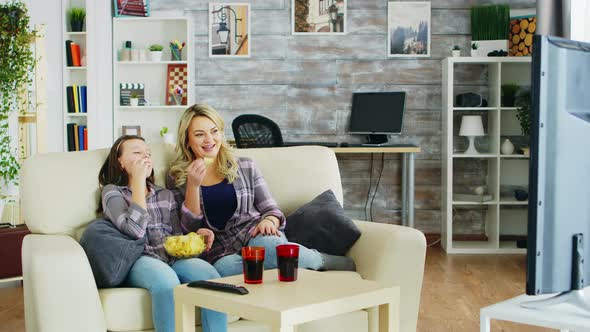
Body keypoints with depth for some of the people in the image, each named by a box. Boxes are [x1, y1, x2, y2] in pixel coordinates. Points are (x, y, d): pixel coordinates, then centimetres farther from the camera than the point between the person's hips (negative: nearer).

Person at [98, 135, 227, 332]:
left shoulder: (167, 194, 26)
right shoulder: (112, 192, 11)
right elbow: (135, 230, -7)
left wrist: (200, 233, -8)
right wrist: (138, 180, -2)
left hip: (176, 257, 4)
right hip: (141, 259, -4)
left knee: (211, 277, -30)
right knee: (167, 282, -39)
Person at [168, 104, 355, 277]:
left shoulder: (245, 168, 15)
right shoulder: (177, 179, 13)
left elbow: (271, 209, 14)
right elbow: (189, 227, 5)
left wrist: (269, 221, -11)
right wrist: (193, 185, -8)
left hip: (253, 235, 1)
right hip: (218, 252, -1)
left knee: (266, 245, -37)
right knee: (225, 267, -39)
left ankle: (326, 261, -16)